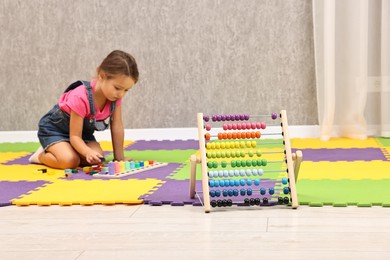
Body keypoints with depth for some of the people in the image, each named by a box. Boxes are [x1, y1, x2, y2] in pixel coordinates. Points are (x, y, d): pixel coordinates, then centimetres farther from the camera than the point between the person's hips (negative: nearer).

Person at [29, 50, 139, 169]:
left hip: (83, 130, 6)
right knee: (70, 161, -30)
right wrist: (88, 152, -52)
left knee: (97, 158, -19)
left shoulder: (115, 96, -19)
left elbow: (117, 128, -11)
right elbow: (75, 136, -33)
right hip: (53, 128, -6)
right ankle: (42, 155, 1)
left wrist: (119, 157, -11)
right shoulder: (80, 98, -36)